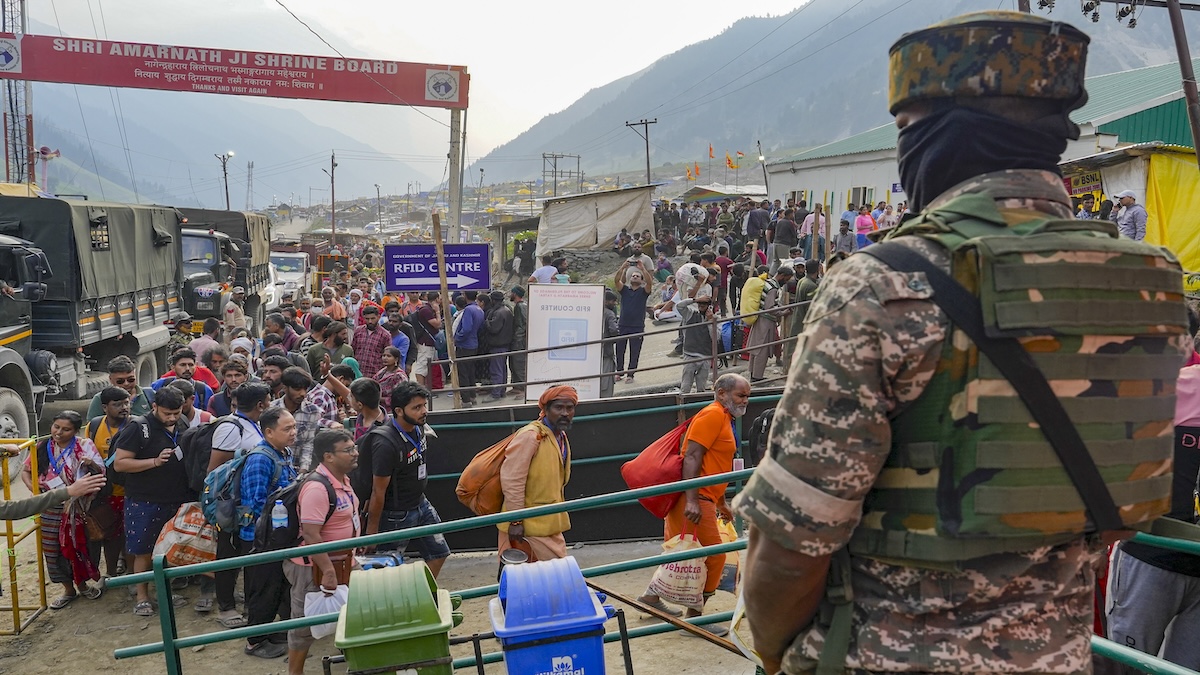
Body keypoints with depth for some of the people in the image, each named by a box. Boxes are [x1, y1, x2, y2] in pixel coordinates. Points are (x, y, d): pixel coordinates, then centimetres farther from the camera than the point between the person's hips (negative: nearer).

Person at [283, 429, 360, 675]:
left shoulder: (343, 479, 4)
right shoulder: (316, 488, -27)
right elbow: (310, 535, -30)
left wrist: (350, 558, 21)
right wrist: (327, 571, -31)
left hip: (339, 562, 9)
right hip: (314, 567, -9)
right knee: (305, 622, 5)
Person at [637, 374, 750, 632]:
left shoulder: (724, 418, 20)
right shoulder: (713, 415, -12)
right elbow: (692, 457, -21)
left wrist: (721, 503, 29)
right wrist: (692, 501, -28)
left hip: (699, 499, 10)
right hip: (694, 499, -10)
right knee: (713, 556, -6)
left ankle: (651, 596, 32)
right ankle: (694, 618, 3)